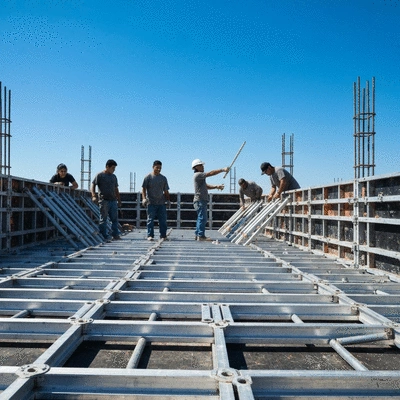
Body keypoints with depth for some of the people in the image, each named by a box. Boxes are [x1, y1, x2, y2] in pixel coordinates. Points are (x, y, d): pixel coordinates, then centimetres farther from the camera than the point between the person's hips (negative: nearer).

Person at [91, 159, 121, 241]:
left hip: (113, 200, 6)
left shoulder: (114, 176, 18)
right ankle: (104, 236, 3)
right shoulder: (100, 175, 0)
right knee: (103, 219, -1)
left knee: (114, 218, 3)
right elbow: (93, 185, -5)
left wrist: (119, 200, 20)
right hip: (104, 200, -6)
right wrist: (94, 196, -19)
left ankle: (115, 235, 8)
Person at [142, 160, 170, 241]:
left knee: (163, 220, 3)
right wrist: (144, 198, -15)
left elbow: (166, 191, 18)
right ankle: (150, 235, 3)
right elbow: (143, 188, -2)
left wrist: (168, 200, 9)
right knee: (150, 220, -2)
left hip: (161, 203, 4)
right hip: (151, 203, -4)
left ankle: (163, 235, 10)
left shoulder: (163, 178, 13)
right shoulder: (148, 177, 2)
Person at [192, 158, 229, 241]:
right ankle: (201, 235, -11)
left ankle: (197, 235, 17)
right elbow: (211, 173, -17)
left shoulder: (200, 176, 21)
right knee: (202, 218, -11)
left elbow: (206, 186, 23)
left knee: (200, 218, 13)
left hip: (202, 200, 11)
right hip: (200, 200, -11)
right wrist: (223, 170, -14)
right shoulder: (197, 175, -11)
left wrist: (216, 186, 10)